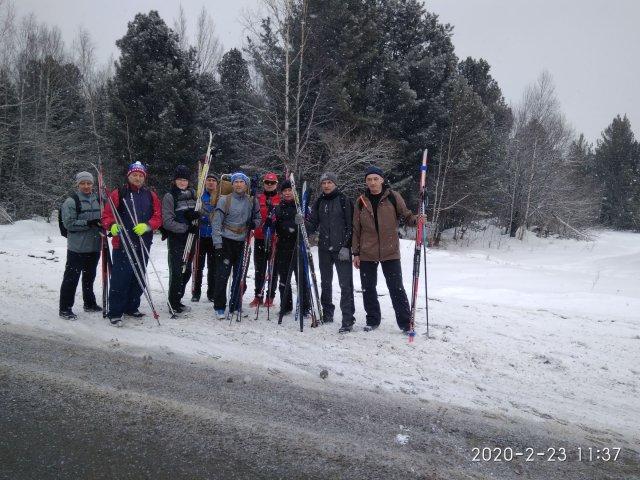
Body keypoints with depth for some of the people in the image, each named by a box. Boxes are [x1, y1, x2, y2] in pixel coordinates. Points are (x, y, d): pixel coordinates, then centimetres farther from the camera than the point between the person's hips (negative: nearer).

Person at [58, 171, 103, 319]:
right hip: (77, 247, -5)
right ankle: (65, 308, 7)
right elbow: (69, 223, -14)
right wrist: (88, 223, -23)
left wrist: (103, 224, -3)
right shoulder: (71, 201, -7)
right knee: (71, 278, -1)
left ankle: (89, 303, 31)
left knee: (89, 277, 17)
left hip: (94, 247, 6)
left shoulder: (98, 200, 10)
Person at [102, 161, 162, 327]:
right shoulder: (118, 193, 1)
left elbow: (158, 217, 5)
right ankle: (115, 312, 1)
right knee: (120, 277, -7)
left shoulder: (151, 196, 10)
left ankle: (132, 307, 27)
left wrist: (147, 226, -14)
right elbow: (107, 214, -1)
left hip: (143, 243, 4)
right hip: (122, 243, -4)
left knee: (139, 276, 12)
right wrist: (112, 226, -21)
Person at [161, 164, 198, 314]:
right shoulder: (169, 196, -8)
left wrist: (195, 214, -13)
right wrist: (186, 228, -21)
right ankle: (173, 303, 7)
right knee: (176, 272, -5)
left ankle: (178, 300, 25)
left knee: (186, 271, 11)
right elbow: (167, 222, -13)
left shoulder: (192, 193, 9)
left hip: (190, 239, 6)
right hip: (176, 240, -6)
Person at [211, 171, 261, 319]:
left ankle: (235, 306, 21)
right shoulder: (224, 200, -3)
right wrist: (218, 244, -11)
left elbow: (258, 218, 19)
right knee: (222, 275, -6)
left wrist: (253, 224, -6)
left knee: (239, 276, 9)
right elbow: (217, 223, -5)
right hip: (226, 241, -3)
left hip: (243, 242, 4)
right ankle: (219, 307, 5)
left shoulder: (252, 201, 7)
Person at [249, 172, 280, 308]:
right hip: (260, 237, 2)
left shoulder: (281, 199, 4)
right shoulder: (257, 198, 9)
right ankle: (258, 296, 15)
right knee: (259, 268, 7)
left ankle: (270, 296, 14)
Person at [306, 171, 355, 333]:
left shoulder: (343, 200, -3)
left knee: (345, 284, -7)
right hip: (324, 248, 5)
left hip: (341, 248, -5)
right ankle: (327, 314, 26)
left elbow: (350, 225, -6)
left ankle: (348, 319, -4)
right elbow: (313, 225, 9)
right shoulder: (319, 202, 11)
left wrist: (346, 246, -12)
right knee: (325, 283, 13)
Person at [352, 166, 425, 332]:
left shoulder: (393, 197, -2)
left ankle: (405, 323, 10)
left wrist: (417, 219, -19)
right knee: (368, 288, 10)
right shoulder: (361, 201, 4)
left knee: (396, 288, 1)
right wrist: (356, 252, 4)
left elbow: (406, 215, 4)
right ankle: (373, 320, 25)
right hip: (367, 253, 3)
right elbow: (356, 229, 7)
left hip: (390, 252, -2)